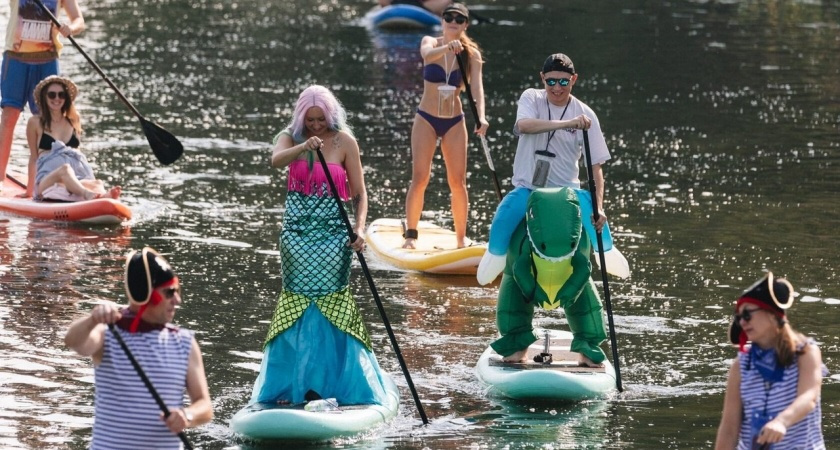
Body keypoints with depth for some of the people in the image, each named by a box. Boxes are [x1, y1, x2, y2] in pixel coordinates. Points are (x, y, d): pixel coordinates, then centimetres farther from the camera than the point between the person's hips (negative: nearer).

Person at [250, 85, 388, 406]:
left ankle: (328, 382, 3)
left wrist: (359, 229, -15)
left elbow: (359, 192, 0)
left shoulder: (344, 142, -2)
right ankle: (292, 383, 10)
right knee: (296, 304, 5)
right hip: (297, 232, 2)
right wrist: (303, 147, -40)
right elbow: (276, 160, -21)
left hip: (332, 233, -2)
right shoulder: (290, 138, 2)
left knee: (332, 304, -3)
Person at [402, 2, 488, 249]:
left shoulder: (472, 54, -3)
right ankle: (410, 234, -2)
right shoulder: (430, 42, -5)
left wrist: (481, 117, -34)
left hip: (454, 122, 1)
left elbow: (476, 86, -16)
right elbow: (427, 54, -30)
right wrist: (448, 47, -52)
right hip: (426, 119, -1)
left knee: (458, 182, 0)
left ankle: (461, 238, 8)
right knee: (420, 178, -8)